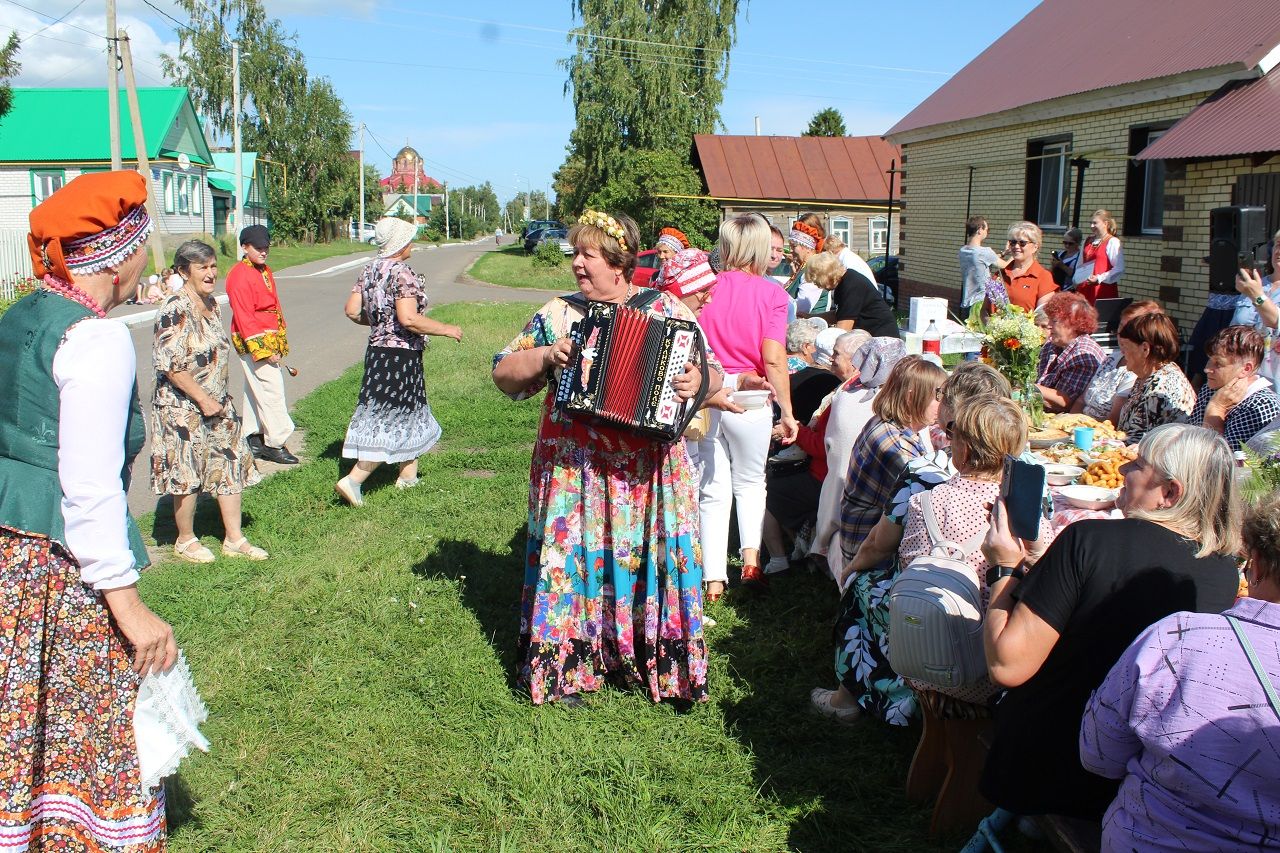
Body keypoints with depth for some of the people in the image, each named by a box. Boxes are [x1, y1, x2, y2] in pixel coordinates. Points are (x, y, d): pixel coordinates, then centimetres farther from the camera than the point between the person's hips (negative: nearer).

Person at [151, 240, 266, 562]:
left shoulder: (211, 304, 8)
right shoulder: (175, 311, -18)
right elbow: (170, 365, -23)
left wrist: (222, 398, 13)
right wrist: (203, 399, -19)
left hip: (217, 405, 8)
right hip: (183, 408, -8)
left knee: (231, 466, 9)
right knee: (187, 475, 3)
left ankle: (234, 538, 19)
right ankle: (185, 541, 22)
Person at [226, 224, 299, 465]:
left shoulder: (265, 271, 14)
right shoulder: (239, 276, -16)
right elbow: (244, 318, -20)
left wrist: (281, 343, 17)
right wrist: (263, 350, -21)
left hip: (271, 340, 9)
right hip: (255, 342, -9)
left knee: (255, 390, 15)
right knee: (271, 390, -8)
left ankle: (253, 439, 24)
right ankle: (275, 444, -3)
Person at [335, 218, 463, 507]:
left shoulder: (369, 270, 7)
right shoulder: (402, 273, -18)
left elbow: (352, 310, 8)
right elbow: (409, 319, -27)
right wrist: (446, 329, -16)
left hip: (378, 351, 9)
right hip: (401, 356, -9)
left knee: (408, 413, 22)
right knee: (390, 421, -2)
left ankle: (407, 475, 33)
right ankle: (353, 481, -4)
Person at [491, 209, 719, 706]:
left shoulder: (667, 311, 4)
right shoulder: (557, 315, 6)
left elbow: (712, 374, 3)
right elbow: (505, 374, 8)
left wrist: (699, 382, -19)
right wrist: (544, 356, -10)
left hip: (649, 472, 0)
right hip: (574, 469, 1)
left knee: (651, 552, 2)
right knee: (573, 553, 3)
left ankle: (659, 661, 19)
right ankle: (568, 664, 17)